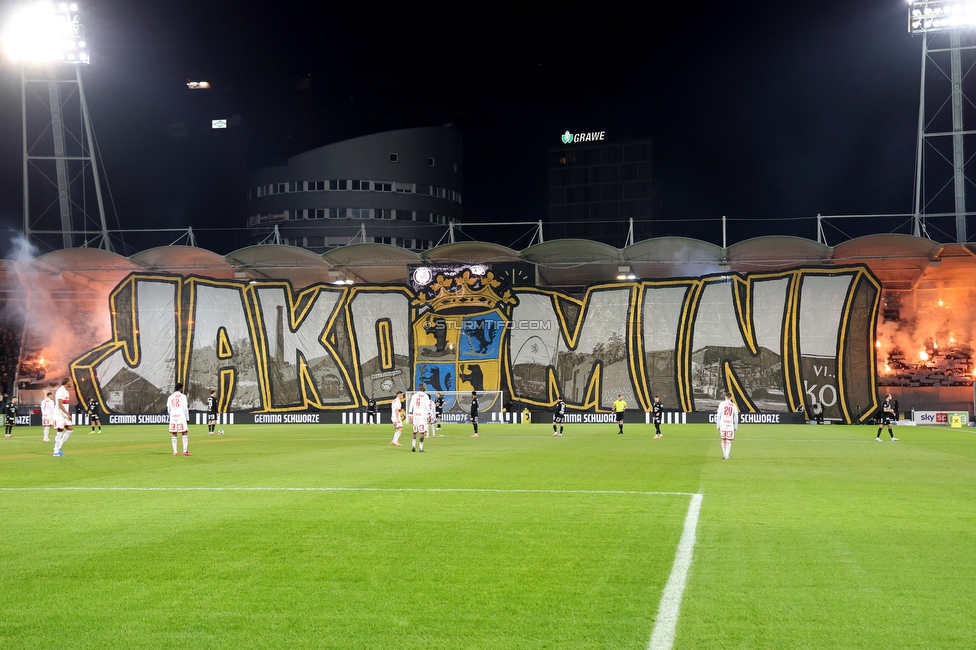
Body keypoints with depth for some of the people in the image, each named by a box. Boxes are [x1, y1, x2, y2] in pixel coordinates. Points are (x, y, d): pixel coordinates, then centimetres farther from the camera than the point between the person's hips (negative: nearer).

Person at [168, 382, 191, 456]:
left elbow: (168, 409, 13)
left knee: (174, 435, 6)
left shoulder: (170, 397, 11)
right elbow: (185, 408, -6)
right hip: (181, 416, -4)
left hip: (173, 417, 4)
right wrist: (187, 419, -2)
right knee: (184, 434, -1)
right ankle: (185, 451, -8)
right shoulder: (182, 396, -1)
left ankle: (175, 451, 2)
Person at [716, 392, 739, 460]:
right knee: (728, 441, 1)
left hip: (723, 424, 0)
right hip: (730, 424, 0)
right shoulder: (733, 405, 5)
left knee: (723, 440, 13)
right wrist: (735, 427, 14)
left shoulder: (722, 404, 3)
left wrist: (717, 426, 5)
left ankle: (724, 454, 16)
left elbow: (718, 415, 1)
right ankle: (727, 455, -7)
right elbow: (736, 417, 7)